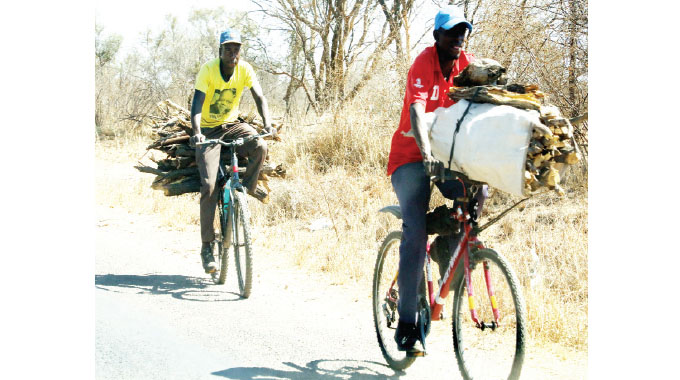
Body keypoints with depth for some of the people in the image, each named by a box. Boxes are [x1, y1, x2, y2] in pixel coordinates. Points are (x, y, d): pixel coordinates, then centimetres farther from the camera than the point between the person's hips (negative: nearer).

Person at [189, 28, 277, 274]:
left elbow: (259, 98, -14)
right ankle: (207, 246, -9)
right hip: (208, 129, -3)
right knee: (209, 185, -15)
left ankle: (249, 186, 2)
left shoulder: (245, 69, -8)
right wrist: (196, 131, -44)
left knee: (260, 146, -30)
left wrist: (267, 124, -32)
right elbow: (197, 103, -27)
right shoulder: (208, 70, -18)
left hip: (232, 125, 3)